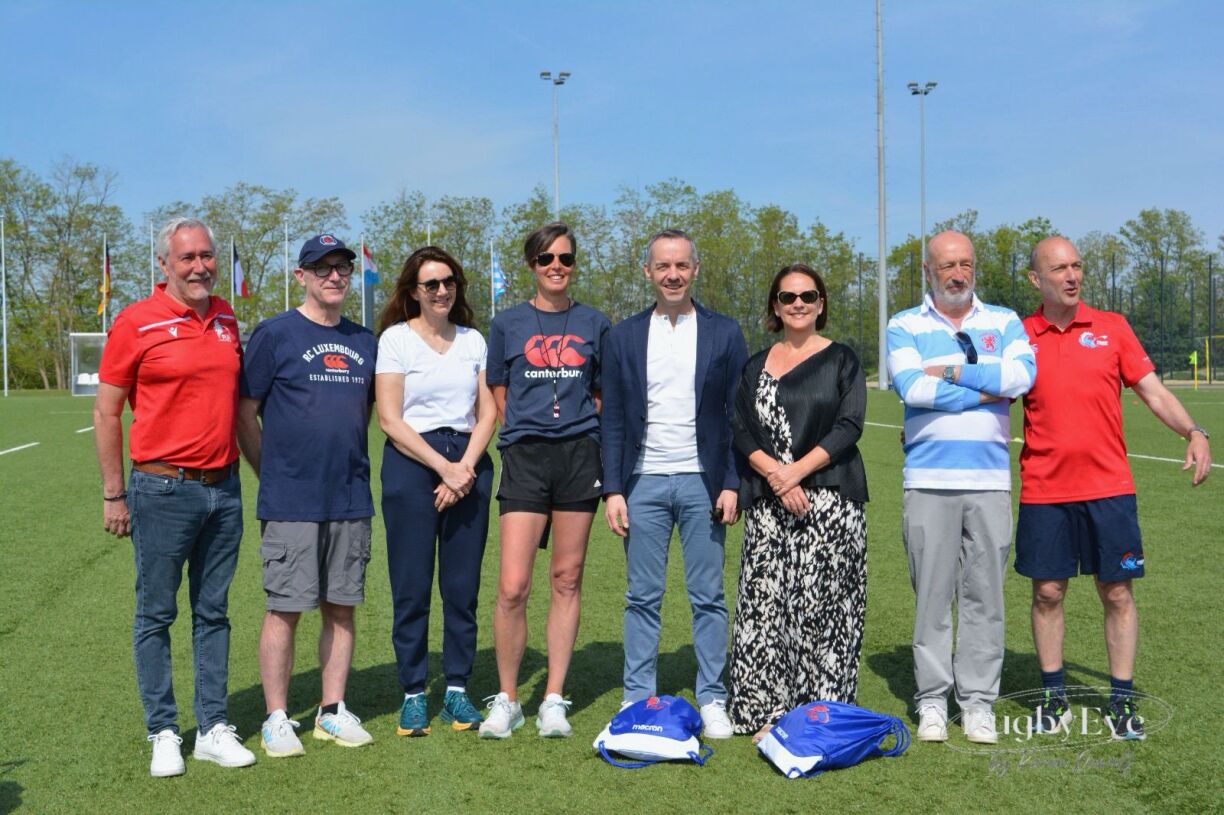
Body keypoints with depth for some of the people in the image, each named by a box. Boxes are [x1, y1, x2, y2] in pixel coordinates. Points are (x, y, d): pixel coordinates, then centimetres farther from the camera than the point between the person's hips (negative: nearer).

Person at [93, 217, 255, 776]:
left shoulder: (226, 319, 9)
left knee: (213, 613, 11)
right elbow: (106, 411, -3)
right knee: (156, 615, 4)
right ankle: (163, 734, 15)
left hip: (223, 486, 5)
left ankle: (213, 729, 19)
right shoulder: (136, 322, -6)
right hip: (163, 488, -5)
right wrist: (114, 494, -5)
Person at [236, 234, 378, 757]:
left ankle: (333, 711, 20)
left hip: (352, 500, 5)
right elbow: (245, 414, -1)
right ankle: (277, 719, 10)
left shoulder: (364, 341, 12)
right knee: (285, 609, 0)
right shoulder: (274, 334, -3)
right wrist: (274, 475, 1)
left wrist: (348, 464, 14)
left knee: (341, 607, 9)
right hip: (290, 503, -5)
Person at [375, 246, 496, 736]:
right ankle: (413, 694, 8)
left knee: (463, 585, 4)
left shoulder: (474, 340, 12)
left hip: (469, 465, 3)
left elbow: (487, 413, 7)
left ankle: (457, 690, 13)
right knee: (411, 588, -1)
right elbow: (390, 420, -6)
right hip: (411, 463, -3)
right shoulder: (396, 338, 1)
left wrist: (465, 467, -8)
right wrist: (443, 467, -10)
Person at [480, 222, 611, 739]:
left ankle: (554, 700, 15)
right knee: (512, 587, -8)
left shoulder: (594, 325, 9)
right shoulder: (507, 324, 7)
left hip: (579, 455, 1)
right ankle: (506, 701, 8)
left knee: (567, 579, 5)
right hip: (525, 458, -1)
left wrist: (579, 433, 5)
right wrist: (528, 432, 7)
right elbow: (499, 397, 13)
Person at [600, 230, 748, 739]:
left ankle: (713, 701, 14)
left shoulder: (724, 334, 4)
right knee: (642, 598, 5)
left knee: (708, 598, 4)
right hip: (644, 483, 1)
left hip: (702, 482, -1)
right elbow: (613, 421, 6)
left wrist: (732, 484, -6)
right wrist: (613, 489, -1)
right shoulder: (624, 337, 7)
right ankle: (638, 702, 14)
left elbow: (738, 416, 3)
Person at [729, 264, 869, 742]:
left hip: (829, 501, -3)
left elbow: (849, 426, -4)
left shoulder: (841, 361, 7)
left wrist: (797, 470, -14)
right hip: (767, 503, 3)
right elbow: (742, 431, 6)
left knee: (822, 603, -6)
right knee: (765, 601, -1)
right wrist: (773, 472, -12)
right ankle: (766, 713, 7)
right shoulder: (756, 366, 16)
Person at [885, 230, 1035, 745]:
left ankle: (979, 701, 13)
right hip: (929, 482, -1)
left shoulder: (1004, 322, 11)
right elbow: (911, 387, -12)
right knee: (932, 593, 1)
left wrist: (952, 372, -9)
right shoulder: (905, 326, 6)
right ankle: (932, 701, 11)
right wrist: (989, 391, -7)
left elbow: (1022, 375, -8)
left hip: (991, 480, 2)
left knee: (985, 594, 4)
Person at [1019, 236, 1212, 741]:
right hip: (1044, 491, 0)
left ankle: (1122, 702, 15)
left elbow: (1152, 390, 3)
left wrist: (1193, 432, -10)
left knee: (1117, 593, 4)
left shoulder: (1112, 327, 4)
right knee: (1047, 592, 5)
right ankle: (1054, 698, 20)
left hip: (1108, 487, 0)